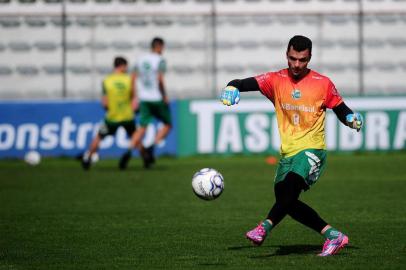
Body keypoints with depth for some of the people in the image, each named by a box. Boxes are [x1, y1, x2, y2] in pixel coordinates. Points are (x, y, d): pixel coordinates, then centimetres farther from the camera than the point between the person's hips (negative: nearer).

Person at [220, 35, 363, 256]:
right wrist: (232, 87, -31)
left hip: (312, 150, -5)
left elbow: (341, 110, 8)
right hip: (287, 153, 5)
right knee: (286, 202, 7)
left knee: (291, 184, -31)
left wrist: (352, 118, -14)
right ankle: (333, 236, 14)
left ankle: (265, 228, -39)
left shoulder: (323, 84, -2)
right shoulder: (276, 80, 2)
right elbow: (248, 83, -9)